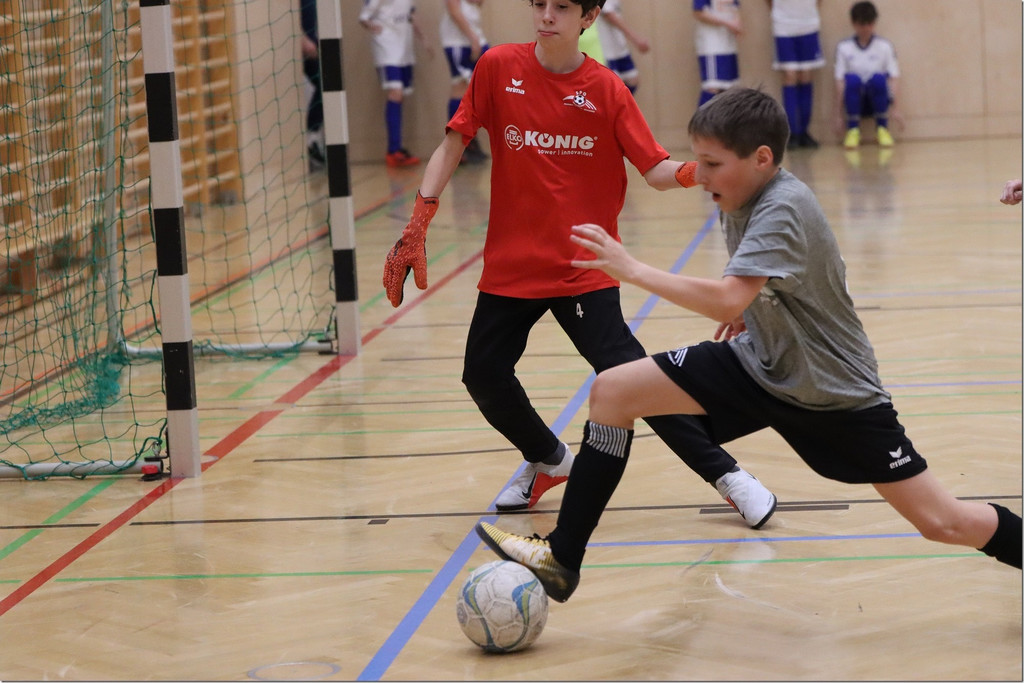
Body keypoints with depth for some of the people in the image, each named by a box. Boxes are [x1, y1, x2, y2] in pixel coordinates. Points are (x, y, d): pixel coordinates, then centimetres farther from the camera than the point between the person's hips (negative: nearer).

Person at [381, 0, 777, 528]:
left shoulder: (606, 90, -5)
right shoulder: (498, 68, -3)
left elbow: (656, 170, -7)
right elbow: (452, 146, 2)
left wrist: (694, 171, -30)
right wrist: (416, 228, -6)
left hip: (585, 268, -3)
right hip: (510, 266, 3)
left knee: (627, 375, -15)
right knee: (483, 376, 2)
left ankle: (725, 473, -3)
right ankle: (549, 462, 31)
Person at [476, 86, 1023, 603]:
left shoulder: (784, 208, -28)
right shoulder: (744, 197, -3)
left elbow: (727, 301, -42)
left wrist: (631, 269, -36)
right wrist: (750, 311, 6)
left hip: (834, 392, -8)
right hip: (759, 364, 8)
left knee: (942, 523, -7)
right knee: (612, 391, -7)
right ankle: (562, 560, 0)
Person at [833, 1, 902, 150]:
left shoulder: (885, 46, 2)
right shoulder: (844, 47, 1)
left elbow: (894, 78, -2)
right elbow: (840, 82, -3)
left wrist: (894, 108, -14)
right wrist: (839, 115, -8)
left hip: (877, 102, 0)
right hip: (855, 103, 0)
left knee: (878, 78, -31)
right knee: (852, 79, -31)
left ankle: (882, 128, -11)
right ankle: (853, 130, -15)